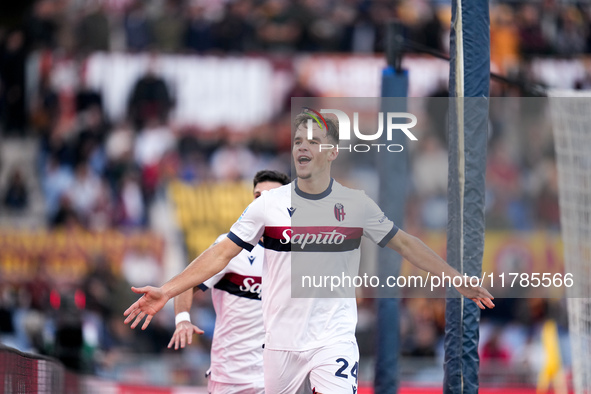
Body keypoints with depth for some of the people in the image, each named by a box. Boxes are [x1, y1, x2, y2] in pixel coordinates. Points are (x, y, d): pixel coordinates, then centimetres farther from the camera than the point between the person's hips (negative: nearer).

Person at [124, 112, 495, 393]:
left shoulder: (356, 203, 0)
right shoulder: (269, 204, -1)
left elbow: (404, 244, 10)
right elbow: (222, 253, 1)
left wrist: (459, 280, 9)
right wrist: (166, 291, -7)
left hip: (335, 336, -1)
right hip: (282, 337, 2)